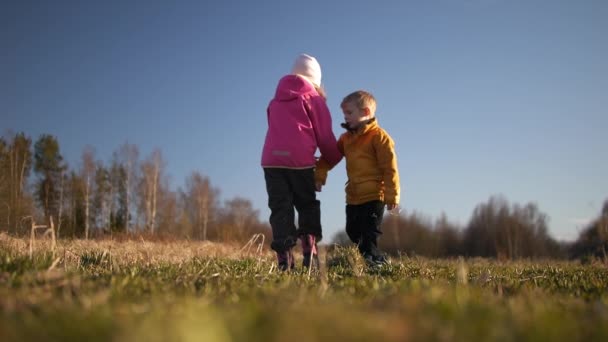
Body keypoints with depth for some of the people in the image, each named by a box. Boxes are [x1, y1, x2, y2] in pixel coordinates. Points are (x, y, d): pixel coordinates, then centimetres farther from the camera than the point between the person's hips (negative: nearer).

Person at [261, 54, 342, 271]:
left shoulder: (275, 100, 23)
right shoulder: (313, 99, 9)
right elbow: (325, 137, 7)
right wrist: (333, 160, 24)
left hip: (271, 159, 3)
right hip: (299, 160, -3)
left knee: (280, 209, 2)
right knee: (307, 206, 10)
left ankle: (285, 259, -8)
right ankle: (310, 255, -2)